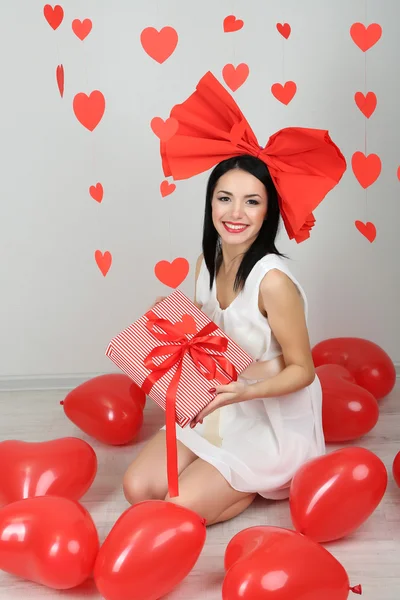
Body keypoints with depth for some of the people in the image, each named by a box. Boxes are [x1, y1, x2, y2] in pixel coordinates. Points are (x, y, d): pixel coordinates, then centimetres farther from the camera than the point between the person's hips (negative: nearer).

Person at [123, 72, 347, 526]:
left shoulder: (272, 280, -27)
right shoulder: (208, 263, -5)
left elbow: (302, 370, -18)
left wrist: (244, 391, -33)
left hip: (273, 420, -6)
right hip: (217, 408, 7)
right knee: (138, 488, -4)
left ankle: (270, 482, 9)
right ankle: (238, 477, 15)